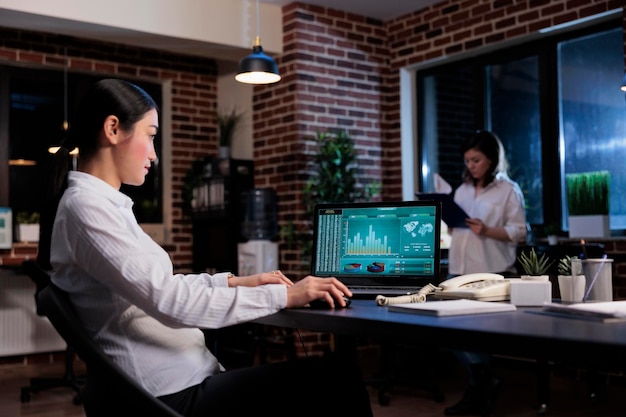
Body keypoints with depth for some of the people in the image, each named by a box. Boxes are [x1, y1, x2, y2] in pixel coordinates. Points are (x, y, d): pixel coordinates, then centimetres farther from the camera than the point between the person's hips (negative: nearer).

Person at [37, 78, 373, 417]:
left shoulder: (104, 204, 14)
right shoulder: (86, 205, -16)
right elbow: (172, 303, -23)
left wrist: (235, 281, 12)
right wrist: (283, 296, -18)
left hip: (179, 382, 9)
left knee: (336, 375, 8)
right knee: (336, 379, -11)